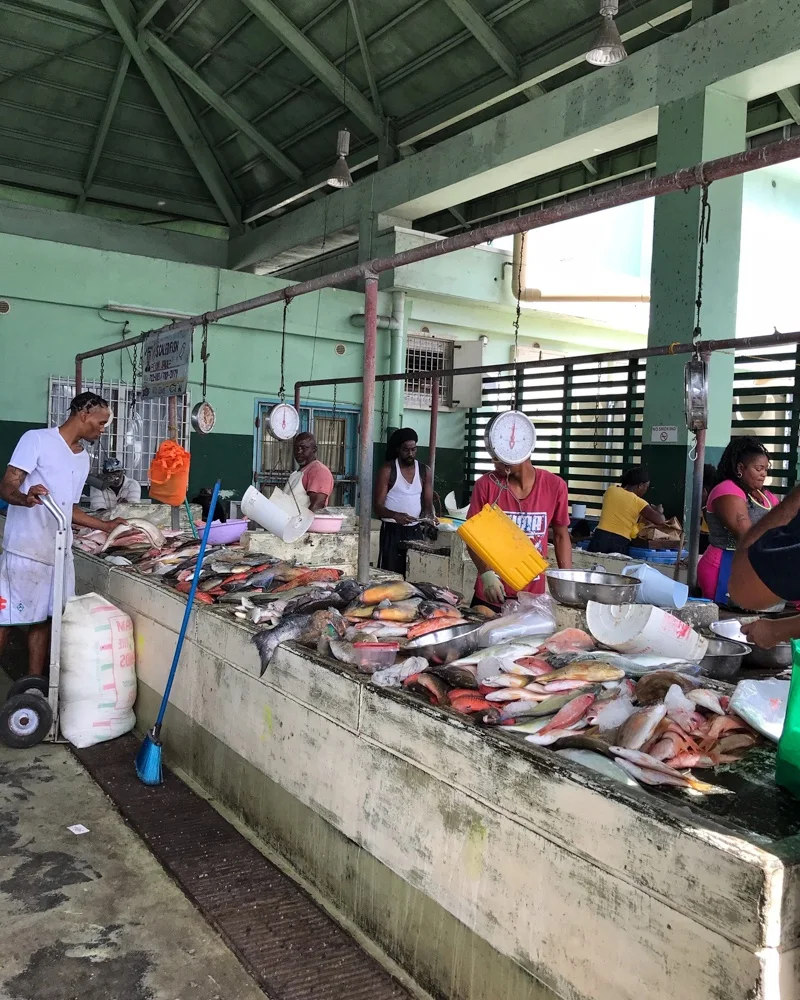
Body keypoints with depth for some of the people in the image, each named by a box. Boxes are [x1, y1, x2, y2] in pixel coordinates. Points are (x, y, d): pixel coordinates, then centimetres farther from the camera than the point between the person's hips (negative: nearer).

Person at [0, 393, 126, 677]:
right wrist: (26, 498, -32)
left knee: (44, 619, 8)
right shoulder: (36, 440, -5)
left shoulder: (83, 459, 17)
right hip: (24, 550, -7)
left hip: (59, 553, 7)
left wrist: (105, 526, 19)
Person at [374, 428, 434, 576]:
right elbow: (378, 507, -10)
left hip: (415, 530, 4)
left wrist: (428, 515, -15)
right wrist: (395, 515, -29)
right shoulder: (387, 470, -6)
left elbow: (428, 504, 8)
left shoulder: (424, 471, 6)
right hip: (392, 530, -4)